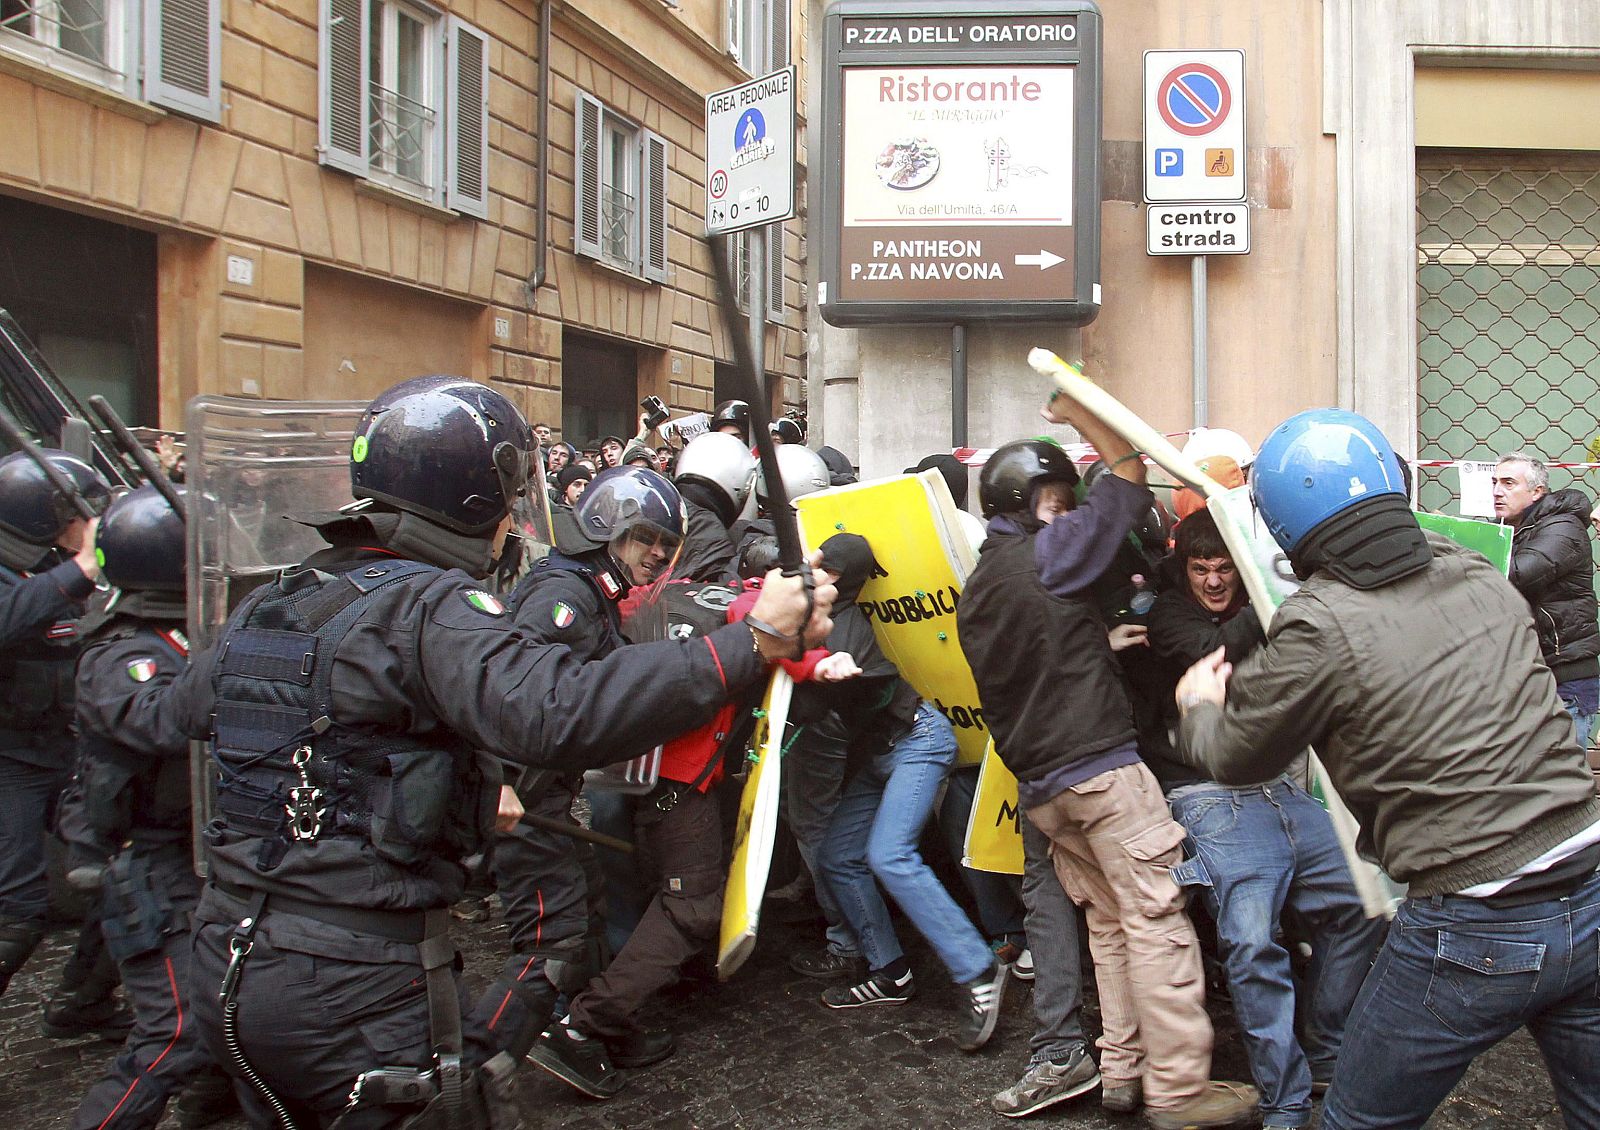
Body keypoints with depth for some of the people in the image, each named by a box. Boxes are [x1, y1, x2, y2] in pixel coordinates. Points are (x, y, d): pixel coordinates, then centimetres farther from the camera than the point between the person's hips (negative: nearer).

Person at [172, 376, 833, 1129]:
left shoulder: (270, 601, 8)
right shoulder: (429, 605, -16)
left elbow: (191, 704, 27)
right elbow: (558, 711, -34)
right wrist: (751, 642, -32)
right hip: (347, 990, -8)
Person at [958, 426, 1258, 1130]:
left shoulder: (974, 591, 16)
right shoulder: (1047, 552, -8)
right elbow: (1129, 471, -1)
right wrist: (1077, 411, 11)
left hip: (1038, 782, 8)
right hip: (1103, 766, -8)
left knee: (1108, 920, 15)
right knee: (1157, 921, -4)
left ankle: (1122, 1071, 17)